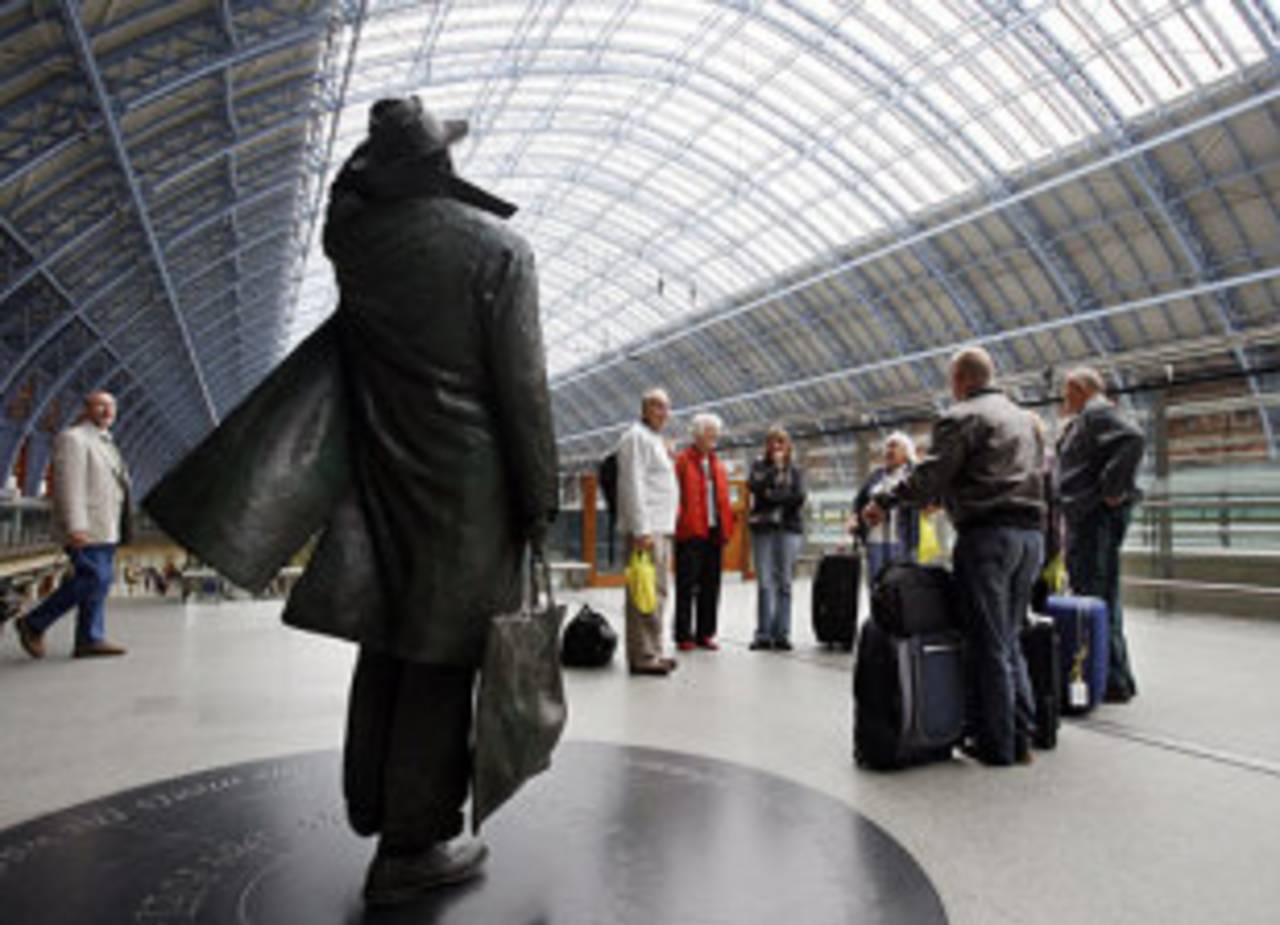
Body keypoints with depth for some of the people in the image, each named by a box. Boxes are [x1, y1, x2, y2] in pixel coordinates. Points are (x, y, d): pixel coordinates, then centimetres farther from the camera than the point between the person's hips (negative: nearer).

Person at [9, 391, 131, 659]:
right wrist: (75, 528, -24)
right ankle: (34, 624, 4)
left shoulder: (104, 442, 19)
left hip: (105, 527, 9)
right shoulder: (73, 439, -9)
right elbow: (68, 486, -17)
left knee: (100, 581, 5)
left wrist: (116, 528, 20)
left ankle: (89, 640, 7)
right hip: (84, 527, -9)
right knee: (93, 579, -12)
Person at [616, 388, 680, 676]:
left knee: (658, 591, 13)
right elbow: (633, 485, -15)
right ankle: (643, 657, -9)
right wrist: (641, 530, -21)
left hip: (662, 527, 10)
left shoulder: (655, 440, 23)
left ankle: (652, 652, 20)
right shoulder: (636, 436, -7)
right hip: (646, 528, -10)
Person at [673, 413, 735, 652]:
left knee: (710, 587, 9)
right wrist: (676, 524, -18)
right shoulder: (682, 461, -2)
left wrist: (726, 529, 7)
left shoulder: (718, 465, 18)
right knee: (687, 587, -2)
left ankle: (705, 634, 18)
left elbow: (724, 500, 17)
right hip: (690, 533, -6)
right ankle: (684, 635, 5)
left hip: (714, 533, 6)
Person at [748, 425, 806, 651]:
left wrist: (772, 496, -4)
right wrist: (775, 468, -7)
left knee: (784, 583, -1)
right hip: (762, 528, 0)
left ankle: (782, 634, 4)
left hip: (789, 528, 0)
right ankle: (763, 634, 2)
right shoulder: (759, 464, 13)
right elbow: (754, 486, -7)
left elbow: (799, 497, -2)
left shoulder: (795, 469, 13)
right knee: (764, 583, -4)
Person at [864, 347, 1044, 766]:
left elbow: (930, 476, -13)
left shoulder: (961, 417, -6)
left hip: (988, 535, -8)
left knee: (988, 645, -1)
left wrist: (884, 501, -2)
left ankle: (996, 745, 6)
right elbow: (1042, 477, 22)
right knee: (1009, 640, 15)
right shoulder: (1025, 418, 21)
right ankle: (1020, 738, 18)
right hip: (1030, 534, 8)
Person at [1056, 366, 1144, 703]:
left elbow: (1132, 438, -25)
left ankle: (1114, 681, -6)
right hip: (1087, 516, 11)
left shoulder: (1097, 413, -9)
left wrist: (1112, 489, -22)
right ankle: (1116, 678, 24)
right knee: (1101, 597, 15)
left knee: (1095, 597, -10)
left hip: (1097, 514, -11)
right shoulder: (1085, 420, 22)